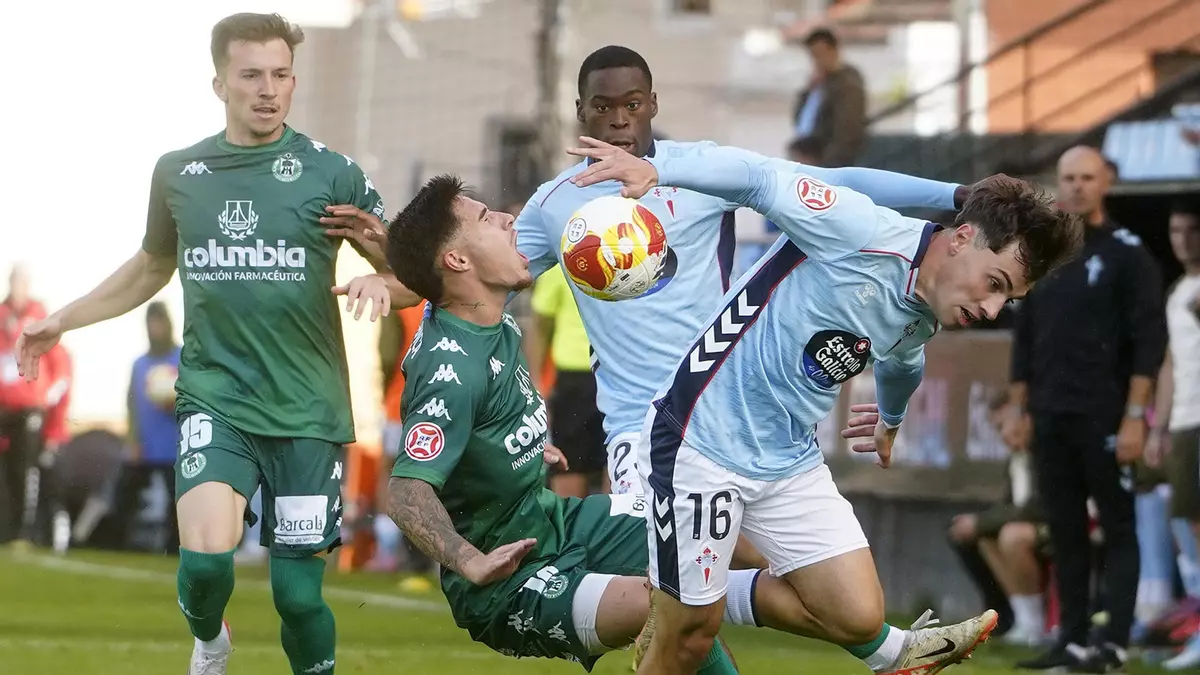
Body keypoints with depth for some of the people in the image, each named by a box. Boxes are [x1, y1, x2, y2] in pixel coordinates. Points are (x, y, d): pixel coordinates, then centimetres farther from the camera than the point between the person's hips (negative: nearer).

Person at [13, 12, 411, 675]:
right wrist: (64, 319, 22)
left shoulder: (329, 171, -3)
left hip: (307, 409, -1)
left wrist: (377, 281, -23)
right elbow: (153, 266, 23)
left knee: (298, 592, 0)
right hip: (213, 398, 1)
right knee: (206, 557, -19)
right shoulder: (178, 172, 4)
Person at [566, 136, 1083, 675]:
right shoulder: (863, 233, -19)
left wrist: (890, 421, 49)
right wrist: (654, 169, -32)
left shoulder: (923, 321, 6)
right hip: (700, 443, -8)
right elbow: (758, 181, -19)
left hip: (791, 462, 8)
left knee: (858, 616, -7)